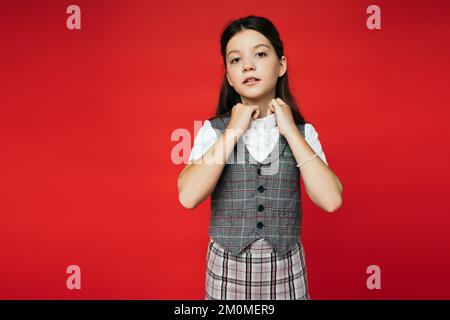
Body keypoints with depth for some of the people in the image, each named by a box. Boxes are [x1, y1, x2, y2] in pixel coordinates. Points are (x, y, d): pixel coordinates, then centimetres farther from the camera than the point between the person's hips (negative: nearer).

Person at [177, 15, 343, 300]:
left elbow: (331, 200, -16)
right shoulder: (213, 130, -5)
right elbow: (188, 197, -20)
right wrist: (233, 131, -17)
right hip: (228, 268, 0)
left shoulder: (303, 131, -3)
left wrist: (290, 130, -15)